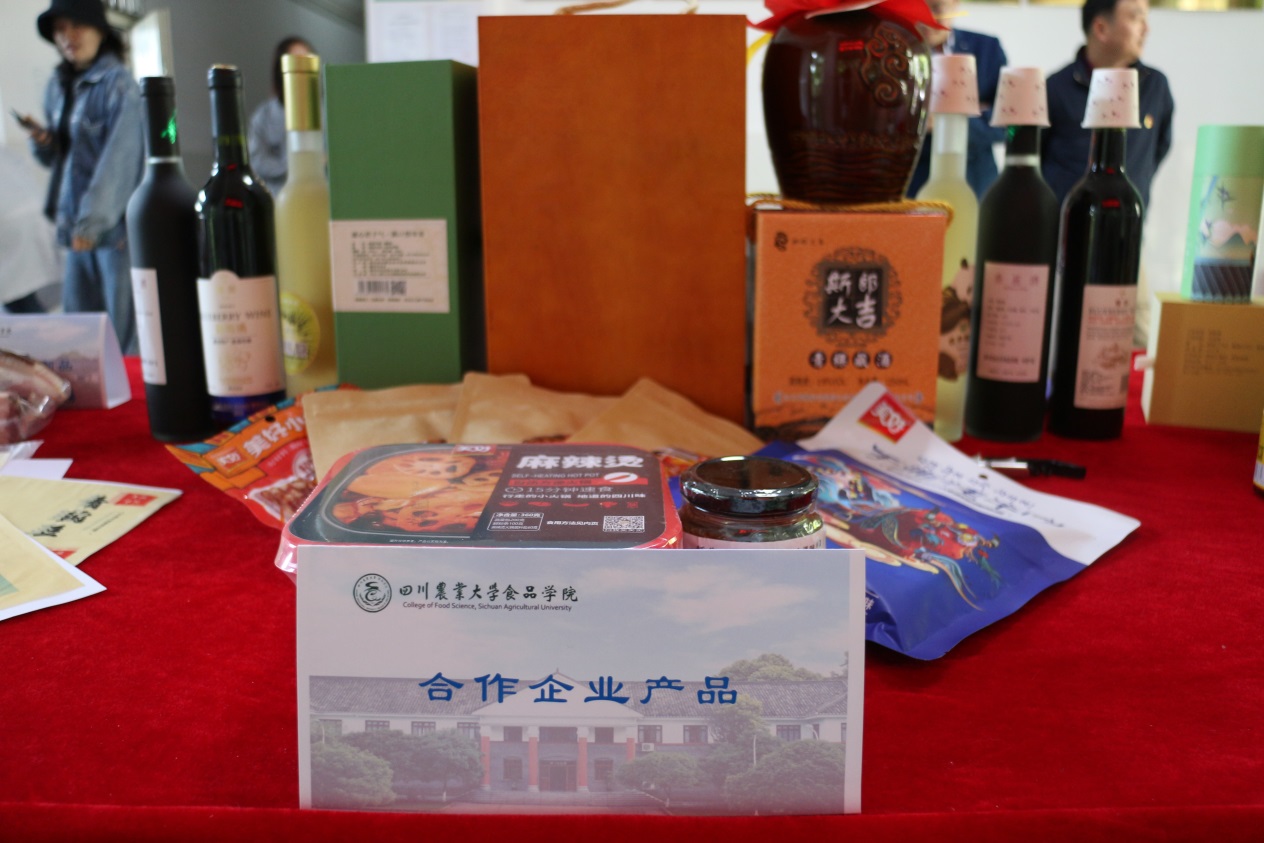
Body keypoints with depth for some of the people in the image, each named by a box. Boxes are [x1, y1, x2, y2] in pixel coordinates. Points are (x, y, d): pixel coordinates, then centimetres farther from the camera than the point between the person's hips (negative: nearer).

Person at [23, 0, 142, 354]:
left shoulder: (118, 84, -7)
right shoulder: (58, 86, 15)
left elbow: (118, 157, -16)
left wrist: (94, 219, -25)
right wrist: (42, 140, 0)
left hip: (115, 224, -7)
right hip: (74, 224, 7)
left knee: (127, 337, -6)